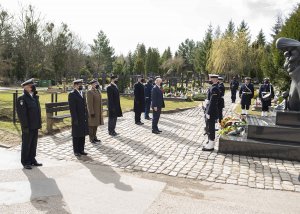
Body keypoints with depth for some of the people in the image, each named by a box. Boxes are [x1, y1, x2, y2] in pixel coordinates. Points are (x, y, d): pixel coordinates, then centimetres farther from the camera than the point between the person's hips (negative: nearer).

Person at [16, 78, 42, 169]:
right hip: (28, 127, -7)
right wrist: (25, 126, -19)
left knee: (34, 144, 15)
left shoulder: (35, 97, 11)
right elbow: (21, 114, -17)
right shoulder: (21, 99, -13)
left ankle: (32, 159, 28)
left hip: (35, 126, 7)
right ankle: (25, 162, 17)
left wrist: (39, 123, 12)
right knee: (26, 145, 5)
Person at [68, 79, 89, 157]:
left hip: (84, 118, 7)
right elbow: (72, 108, -15)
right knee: (76, 136, 4)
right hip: (77, 119, -7)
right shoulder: (72, 94, -10)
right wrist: (75, 119, -19)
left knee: (83, 135, 12)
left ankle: (81, 150, 22)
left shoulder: (82, 93, 14)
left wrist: (86, 117, 12)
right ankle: (76, 151, 16)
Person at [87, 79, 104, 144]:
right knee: (91, 126, 1)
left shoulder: (98, 91, 13)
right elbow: (89, 103, -19)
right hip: (93, 112, -9)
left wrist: (101, 111, 16)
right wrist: (92, 113, -21)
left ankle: (94, 137, 24)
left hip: (98, 112, 9)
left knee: (96, 125, 14)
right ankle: (91, 139, 9)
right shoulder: (90, 92, -15)